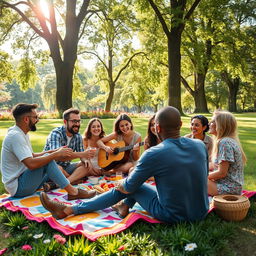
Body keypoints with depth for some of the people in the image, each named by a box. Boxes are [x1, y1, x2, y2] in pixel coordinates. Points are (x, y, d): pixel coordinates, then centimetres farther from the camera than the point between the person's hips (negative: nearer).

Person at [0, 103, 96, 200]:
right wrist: (57, 154, -23)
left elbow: (32, 156, 15)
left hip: (21, 179, 10)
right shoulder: (15, 136, -22)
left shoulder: (21, 134, 9)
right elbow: (31, 164, -32)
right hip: (18, 187, -10)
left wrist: (54, 151, 2)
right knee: (47, 161, -24)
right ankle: (72, 191, -20)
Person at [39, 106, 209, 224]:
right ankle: (125, 206, 33)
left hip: (174, 216, -6)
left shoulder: (153, 154, -22)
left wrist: (120, 184, 15)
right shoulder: (200, 145, -6)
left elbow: (128, 187, -9)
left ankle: (69, 210, 15)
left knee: (127, 187, 10)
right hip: (202, 212, 6)